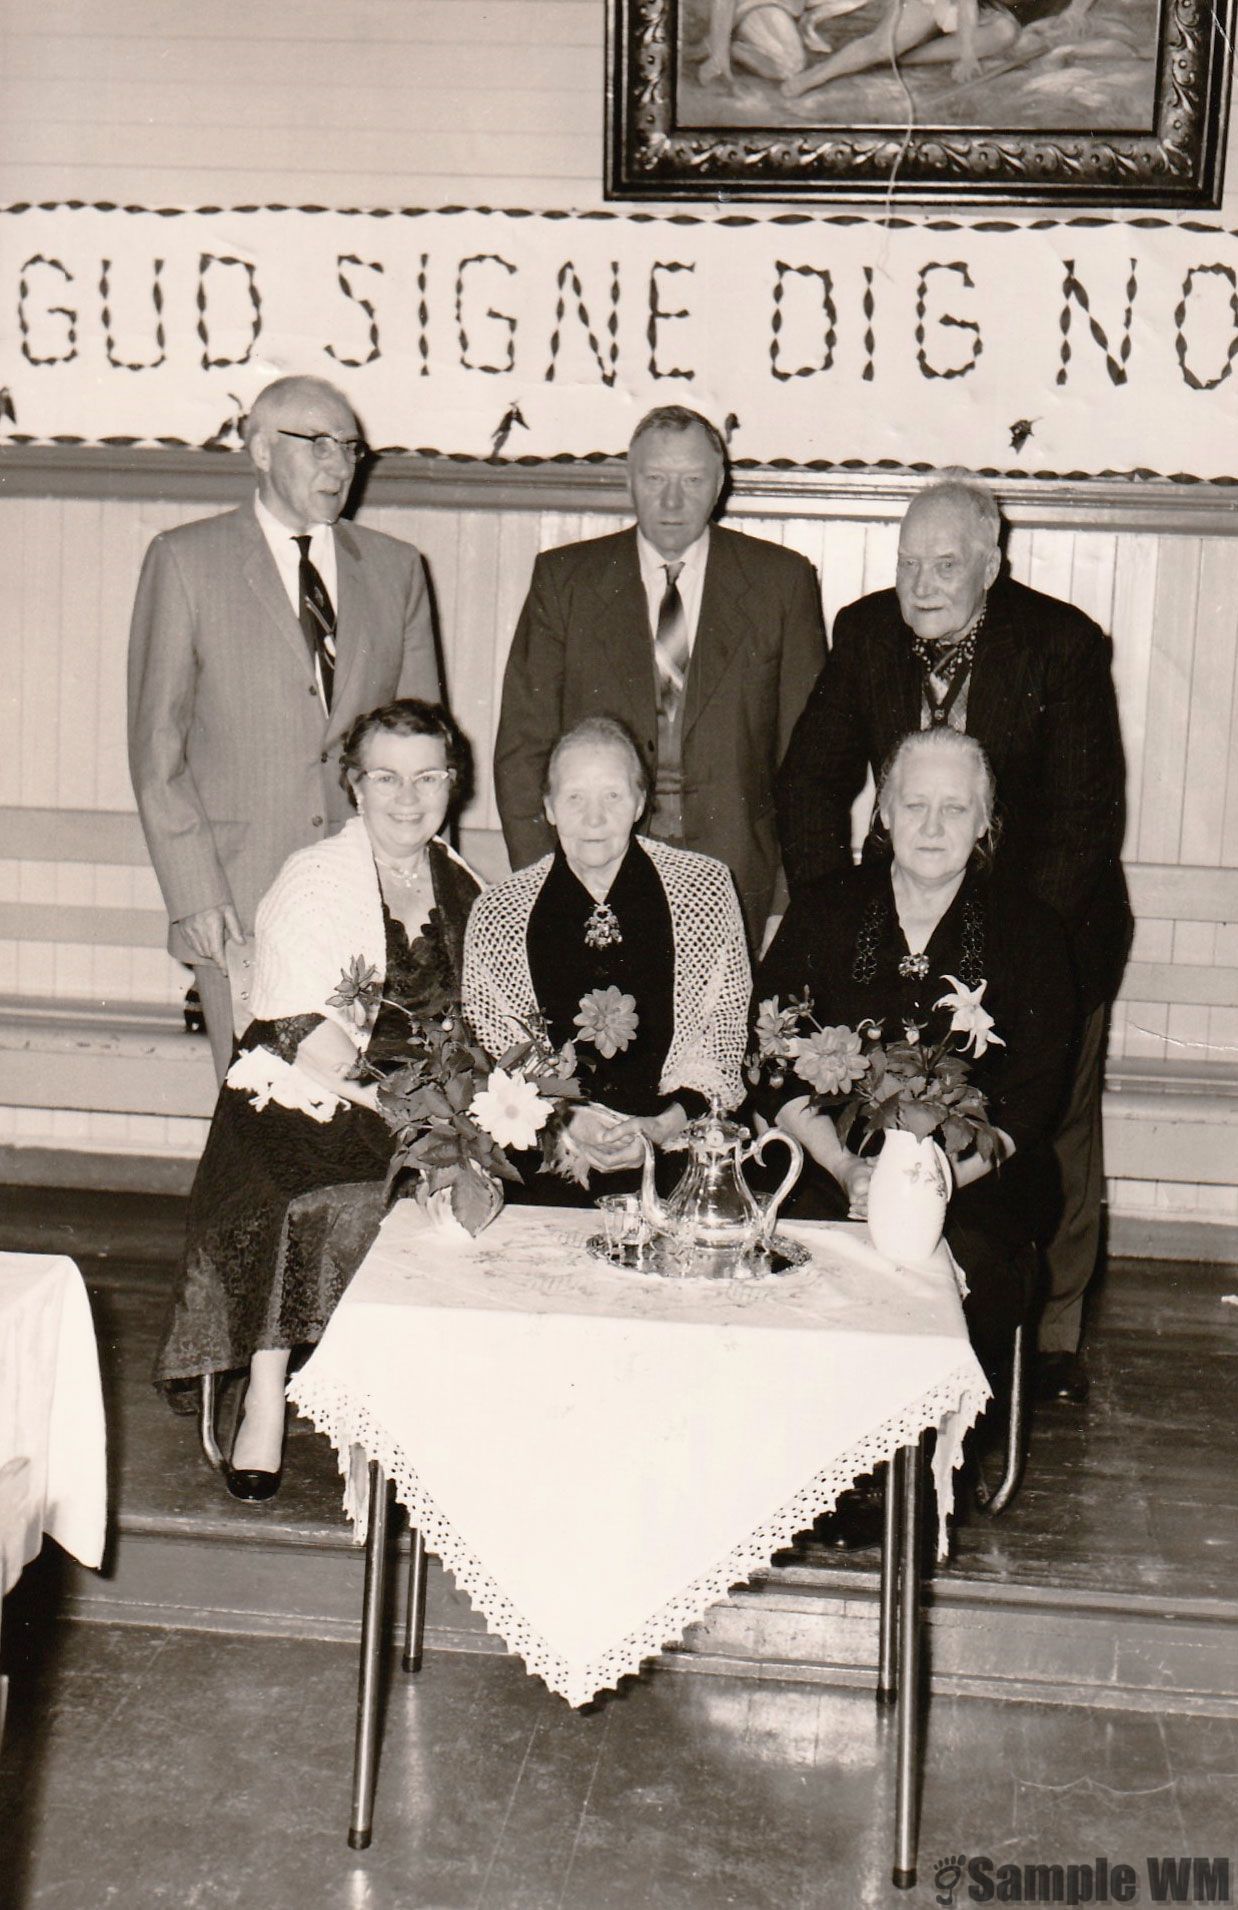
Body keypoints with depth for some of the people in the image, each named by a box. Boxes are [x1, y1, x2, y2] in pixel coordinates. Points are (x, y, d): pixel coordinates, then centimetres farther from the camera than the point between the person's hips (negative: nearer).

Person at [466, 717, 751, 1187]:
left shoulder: (707, 888, 4)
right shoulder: (496, 914, 4)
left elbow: (722, 1043, 5)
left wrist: (661, 1126, -10)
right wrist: (565, 1123, -12)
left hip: (676, 1140, 0)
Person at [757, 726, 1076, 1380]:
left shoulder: (1028, 929, 6)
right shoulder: (824, 910, 9)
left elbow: (1034, 1097, 2)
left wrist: (942, 1177, -14)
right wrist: (846, 1167, -11)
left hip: (976, 1182, 0)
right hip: (830, 1169, 1)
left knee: (971, 1267, -30)